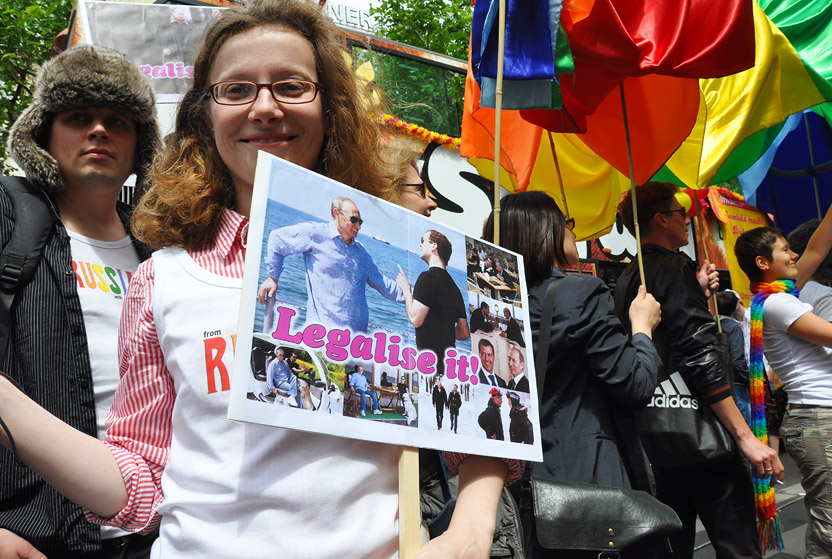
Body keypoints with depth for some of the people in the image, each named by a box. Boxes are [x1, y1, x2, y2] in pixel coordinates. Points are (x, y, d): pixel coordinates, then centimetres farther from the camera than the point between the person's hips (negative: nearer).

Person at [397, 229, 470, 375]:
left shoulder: (428, 277, -11)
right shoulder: (453, 285, 15)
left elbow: (415, 319, -18)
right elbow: (464, 334, 17)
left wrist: (406, 290, -3)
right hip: (449, 358, 9)